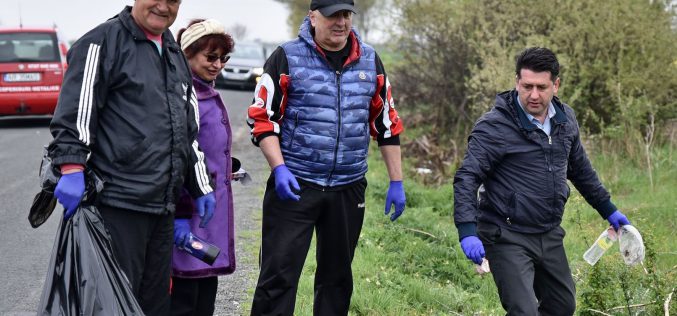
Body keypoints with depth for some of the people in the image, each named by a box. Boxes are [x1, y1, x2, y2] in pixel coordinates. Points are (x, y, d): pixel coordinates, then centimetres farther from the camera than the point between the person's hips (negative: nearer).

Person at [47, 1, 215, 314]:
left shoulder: (176, 55, 21)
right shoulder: (103, 42, -3)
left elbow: (189, 129, 27)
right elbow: (75, 111, -12)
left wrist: (201, 187, 25)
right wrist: (72, 168, -22)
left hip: (163, 206, 8)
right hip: (118, 204, -8)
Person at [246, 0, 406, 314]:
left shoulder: (370, 61, 8)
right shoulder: (287, 58, -3)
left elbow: (386, 124, 14)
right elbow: (263, 119, -3)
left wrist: (396, 182, 11)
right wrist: (279, 168, -16)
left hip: (348, 190, 4)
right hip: (295, 185, -4)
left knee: (337, 276, 14)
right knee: (279, 275, -6)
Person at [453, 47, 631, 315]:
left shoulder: (565, 119, 6)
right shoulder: (494, 126, -15)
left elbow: (581, 170, 21)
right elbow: (466, 179, -20)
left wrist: (609, 210, 26)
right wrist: (468, 231, -31)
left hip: (549, 234, 7)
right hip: (508, 238, -7)